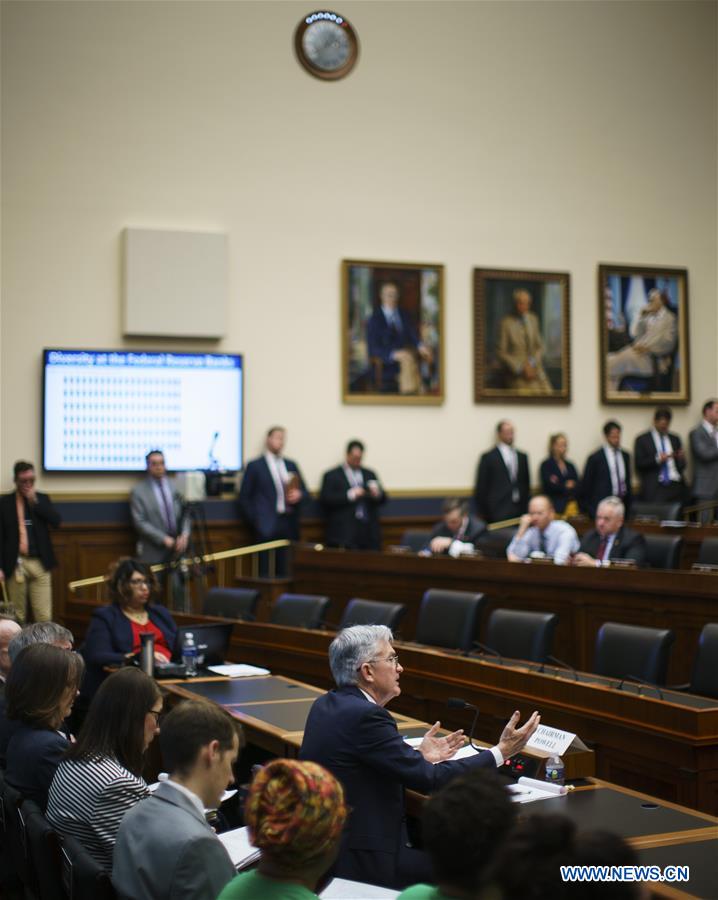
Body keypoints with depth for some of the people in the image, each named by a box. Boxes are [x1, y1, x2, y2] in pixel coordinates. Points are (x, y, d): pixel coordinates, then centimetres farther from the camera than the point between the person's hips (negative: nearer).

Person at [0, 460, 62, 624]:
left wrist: (35, 501, -7)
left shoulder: (42, 499, 11)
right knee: (17, 616, 5)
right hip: (16, 564, -1)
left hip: (39, 564, 1)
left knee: (44, 617, -4)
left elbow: (56, 521, -4)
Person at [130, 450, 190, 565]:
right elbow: (140, 522, -6)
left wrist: (184, 535, -9)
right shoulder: (138, 491, 0)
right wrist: (164, 539, -14)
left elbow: (186, 514, 9)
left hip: (178, 549, 3)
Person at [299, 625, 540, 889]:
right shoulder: (364, 716, -21)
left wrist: (419, 756, 12)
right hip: (361, 859, -9)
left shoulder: (325, 705, 7)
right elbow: (430, 780, -19)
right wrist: (501, 751, -12)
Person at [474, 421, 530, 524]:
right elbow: (481, 488, 0)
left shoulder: (522, 457, 14)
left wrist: (526, 507, 12)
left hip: (520, 511, 4)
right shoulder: (488, 457, 0)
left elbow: (526, 484, 18)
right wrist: (482, 513, -2)